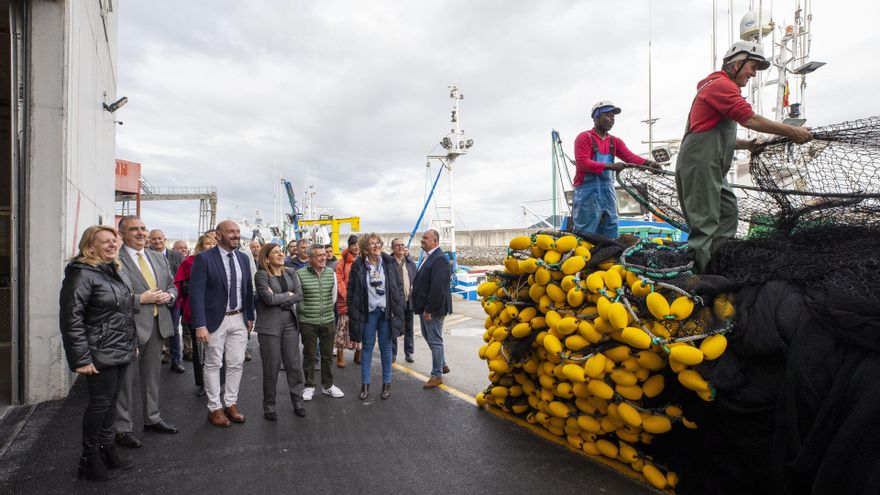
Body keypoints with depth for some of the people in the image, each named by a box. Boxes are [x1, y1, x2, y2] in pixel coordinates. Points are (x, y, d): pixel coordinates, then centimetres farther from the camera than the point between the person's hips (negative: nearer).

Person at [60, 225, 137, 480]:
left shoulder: (115, 272, 11)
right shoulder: (82, 274, -15)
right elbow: (71, 318, -19)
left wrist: (132, 343, 19)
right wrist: (81, 358, -20)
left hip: (119, 352, 8)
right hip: (100, 355, -8)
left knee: (111, 400, 16)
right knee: (100, 402, 1)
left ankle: (107, 448, 30)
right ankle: (89, 459, 17)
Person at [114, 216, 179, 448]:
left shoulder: (158, 257, 11)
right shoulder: (115, 260, -12)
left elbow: (172, 285, 17)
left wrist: (168, 295, -3)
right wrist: (141, 299, -20)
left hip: (157, 324, 7)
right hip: (130, 326, -7)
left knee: (152, 374, 19)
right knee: (125, 378, 4)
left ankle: (152, 418, 34)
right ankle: (122, 428, 17)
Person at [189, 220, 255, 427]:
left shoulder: (243, 258, 6)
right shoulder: (204, 258, -11)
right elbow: (196, 294, -14)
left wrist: (250, 316, 12)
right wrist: (200, 325, -18)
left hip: (239, 319, 5)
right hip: (216, 319, -5)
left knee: (236, 364, 11)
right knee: (213, 365, 6)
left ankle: (231, 404, 25)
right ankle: (215, 408, 19)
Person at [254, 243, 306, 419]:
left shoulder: (290, 273, 8)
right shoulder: (261, 275, -6)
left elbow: (300, 295, -1)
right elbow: (269, 299, -18)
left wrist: (279, 299, -10)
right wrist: (288, 295, -6)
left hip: (290, 323, 4)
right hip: (269, 325, -4)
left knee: (294, 364, 6)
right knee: (271, 367, 4)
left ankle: (297, 401, 20)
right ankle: (269, 405, 19)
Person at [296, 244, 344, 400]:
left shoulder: (331, 273, 2)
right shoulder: (300, 274, -11)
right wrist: (305, 312, 5)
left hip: (328, 321, 3)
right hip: (307, 322, -3)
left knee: (327, 355, 12)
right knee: (309, 355, 9)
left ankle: (328, 385, 26)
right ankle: (309, 386, 24)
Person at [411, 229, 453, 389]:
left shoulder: (439, 259, -20)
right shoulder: (428, 257, 12)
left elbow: (437, 287, -25)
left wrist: (428, 309, -22)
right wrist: (423, 307, 14)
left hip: (433, 308, -10)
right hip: (425, 307, 10)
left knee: (435, 340, 1)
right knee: (428, 336, 20)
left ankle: (437, 375, 14)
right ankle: (442, 365, 37)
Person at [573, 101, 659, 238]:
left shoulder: (615, 142, 19)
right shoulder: (584, 138, -1)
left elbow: (630, 156, 4)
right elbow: (582, 163, -14)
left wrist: (647, 163, -17)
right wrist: (610, 166, -25)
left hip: (608, 193, 7)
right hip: (588, 193, -7)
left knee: (611, 237, 8)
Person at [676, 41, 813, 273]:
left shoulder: (719, 85, 26)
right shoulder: (722, 84, -7)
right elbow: (750, 120, -16)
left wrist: (747, 144, 14)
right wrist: (792, 132, -10)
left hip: (711, 168, 11)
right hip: (699, 165, -11)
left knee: (727, 213, 11)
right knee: (704, 223, -11)